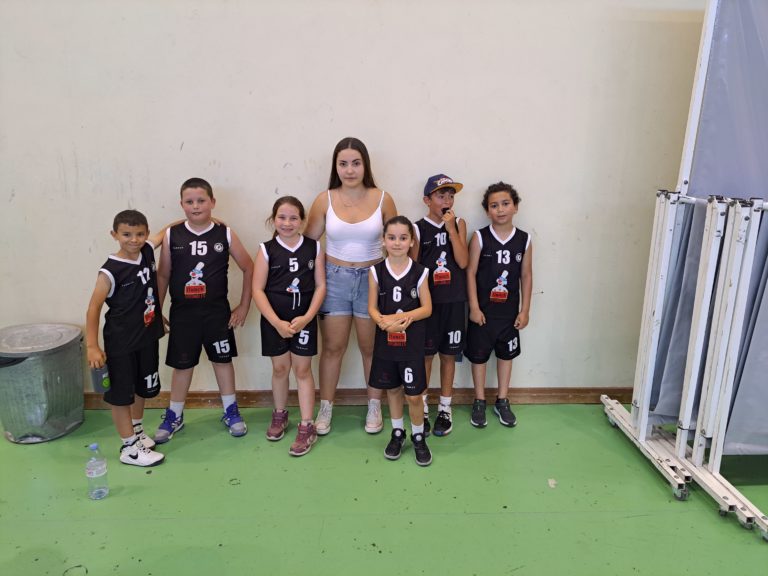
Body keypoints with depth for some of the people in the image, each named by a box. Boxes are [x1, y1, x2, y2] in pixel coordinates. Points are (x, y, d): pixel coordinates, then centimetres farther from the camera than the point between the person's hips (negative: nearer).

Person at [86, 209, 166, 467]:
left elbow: (166, 231, 16)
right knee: (121, 394, 6)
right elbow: (93, 308, -19)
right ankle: (130, 448, 19)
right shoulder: (111, 270, -21)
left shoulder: (148, 251, -4)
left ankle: (137, 431, 41)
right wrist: (92, 346, -22)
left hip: (147, 336, 7)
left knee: (143, 388, 21)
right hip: (121, 342, -7)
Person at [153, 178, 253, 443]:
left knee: (223, 360, 12)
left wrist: (244, 306, 1)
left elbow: (248, 268, 1)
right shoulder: (172, 235, -5)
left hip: (217, 311, 0)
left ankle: (231, 411, 29)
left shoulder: (225, 234, -6)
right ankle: (174, 416, 29)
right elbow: (163, 275, 2)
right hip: (182, 312, 0)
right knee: (182, 364, 11)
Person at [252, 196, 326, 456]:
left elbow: (320, 285, -2)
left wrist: (307, 317, -13)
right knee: (280, 367, 13)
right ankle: (279, 415, 35)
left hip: (304, 318, 0)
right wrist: (277, 322, -15)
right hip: (274, 320, 0)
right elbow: (258, 290, -7)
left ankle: (307, 427, 10)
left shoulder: (314, 247, -2)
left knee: (302, 369, 4)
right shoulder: (267, 250, -4)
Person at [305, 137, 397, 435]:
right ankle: (325, 408, 25)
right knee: (332, 347, 9)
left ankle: (375, 407, 29)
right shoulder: (325, 200, -5)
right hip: (334, 279, 0)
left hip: (372, 279, 0)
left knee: (371, 347, 12)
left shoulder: (382, 199, -5)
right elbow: (307, 241, 4)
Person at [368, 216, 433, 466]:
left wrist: (407, 316, -23)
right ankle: (397, 433, 35)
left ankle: (418, 437, 25)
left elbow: (427, 308, -5)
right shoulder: (376, 271, -3)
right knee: (392, 389, 16)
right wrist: (383, 321, -24)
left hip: (412, 340, -2)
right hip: (385, 339, 2)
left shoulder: (420, 272, -6)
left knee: (414, 395, 2)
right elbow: (372, 307, -3)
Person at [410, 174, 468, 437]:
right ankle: (422, 408, 23)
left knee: (448, 354, 11)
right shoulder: (418, 228, -4)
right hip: (426, 300, -2)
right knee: (425, 355, 7)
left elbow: (463, 262, -9)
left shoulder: (459, 224, 2)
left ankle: (445, 409, 25)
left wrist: (451, 228, -12)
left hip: (453, 301, 2)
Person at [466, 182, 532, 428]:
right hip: (483, 310, -2)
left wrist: (525, 310, 0)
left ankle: (502, 401, 31)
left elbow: (526, 276, 1)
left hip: (509, 311, 2)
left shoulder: (524, 239, -3)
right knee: (479, 354, 9)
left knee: (506, 354, 14)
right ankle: (479, 402, 26)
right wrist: (474, 307, -12)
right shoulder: (479, 237, -10)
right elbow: (471, 273, -9)